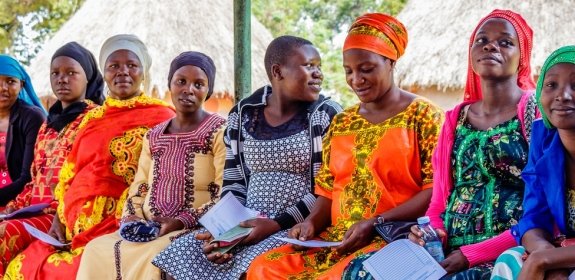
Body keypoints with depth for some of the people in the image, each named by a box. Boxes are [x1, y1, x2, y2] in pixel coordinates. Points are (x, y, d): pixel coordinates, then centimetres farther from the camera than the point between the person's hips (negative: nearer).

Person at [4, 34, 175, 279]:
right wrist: (59, 220, 4)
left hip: (121, 229, -6)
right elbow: (71, 175, 20)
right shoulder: (92, 119, 20)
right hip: (75, 226, 6)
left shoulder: (160, 118, 1)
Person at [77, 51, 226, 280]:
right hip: (149, 230, 5)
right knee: (97, 250, -21)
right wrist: (131, 219, -4)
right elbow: (139, 191, 18)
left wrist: (181, 222, -20)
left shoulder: (220, 132, -1)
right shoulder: (154, 137, 18)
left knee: (158, 257, -36)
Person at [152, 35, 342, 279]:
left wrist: (277, 224, -16)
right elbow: (234, 184, 13)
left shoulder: (327, 115, -2)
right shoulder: (242, 115, 10)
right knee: (180, 257, -13)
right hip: (248, 227, 4)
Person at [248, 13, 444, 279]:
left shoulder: (422, 116, 0)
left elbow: (437, 190, -8)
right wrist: (312, 222, -3)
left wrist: (375, 223, -17)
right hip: (338, 239, 6)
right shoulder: (341, 123, 18)